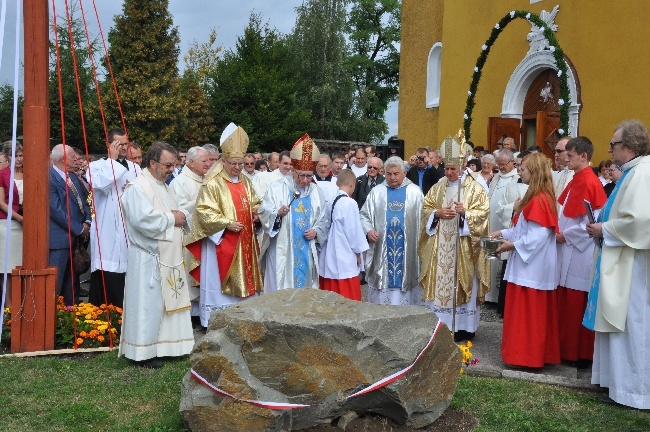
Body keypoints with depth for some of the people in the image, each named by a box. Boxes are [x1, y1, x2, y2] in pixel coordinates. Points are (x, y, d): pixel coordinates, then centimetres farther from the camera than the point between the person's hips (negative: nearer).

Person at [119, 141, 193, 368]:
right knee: (148, 305, -3)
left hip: (169, 258, 9)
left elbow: (179, 215, 23)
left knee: (169, 302, 13)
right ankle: (144, 352, 6)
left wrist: (181, 217, -1)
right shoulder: (138, 188, -13)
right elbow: (144, 220, -26)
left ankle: (166, 345, 23)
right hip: (149, 259, -9)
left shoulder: (165, 188, 17)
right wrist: (171, 218, -14)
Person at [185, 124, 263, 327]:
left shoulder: (245, 181, 9)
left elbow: (254, 203, 22)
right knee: (219, 281, -1)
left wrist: (255, 213, 0)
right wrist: (227, 223, -22)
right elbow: (204, 212, -16)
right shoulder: (213, 184, -13)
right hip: (220, 242, -7)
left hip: (244, 242, 7)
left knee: (242, 278, 12)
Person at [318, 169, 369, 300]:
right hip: (345, 258, -7)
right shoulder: (349, 203, -14)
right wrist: (358, 251, 2)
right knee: (348, 300, 0)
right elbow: (354, 230, -12)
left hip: (328, 258, 7)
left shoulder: (330, 202, 5)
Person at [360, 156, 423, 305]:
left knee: (405, 280, 2)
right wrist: (368, 230, -9)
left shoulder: (415, 192, 6)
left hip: (408, 247, 0)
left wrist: (421, 238, -7)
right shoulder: (376, 191, 8)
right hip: (381, 248, 1)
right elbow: (364, 215, 9)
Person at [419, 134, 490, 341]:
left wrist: (465, 212, -22)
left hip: (463, 246, -4)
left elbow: (483, 212, -7)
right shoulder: (438, 187, 11)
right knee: (440, 282, 5)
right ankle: (439, 324, 15)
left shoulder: (474, 188, -2)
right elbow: (425, 208, 12)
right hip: (440, 247, 4)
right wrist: (437, 213, -8)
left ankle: (463, 327, 9)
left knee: (461, 284, 0)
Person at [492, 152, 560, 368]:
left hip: (531, 267, -10)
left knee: (527, 313, -1)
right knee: (537, 313, 15)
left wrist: (513, 245, -15)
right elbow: (525, 229, 19)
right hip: (533, 266, 10)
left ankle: (526, 356, 7)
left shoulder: (538, 200, -19)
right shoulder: (541, 197, 13)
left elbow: (537, 236, -24)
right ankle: (537, 353, 23)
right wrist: (504, 233, 11)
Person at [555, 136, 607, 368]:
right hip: (569, 250, 9)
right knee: (567, 302, 13)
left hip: (580, 253, -9)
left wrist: (566, 235, -13)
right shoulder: (577, 180, 12)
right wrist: (560, 232, 6)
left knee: (576, 304, 0)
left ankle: (580, 354, 11)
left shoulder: (588, 182, -16)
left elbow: (592, 222, -21)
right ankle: (567, 347, 23)